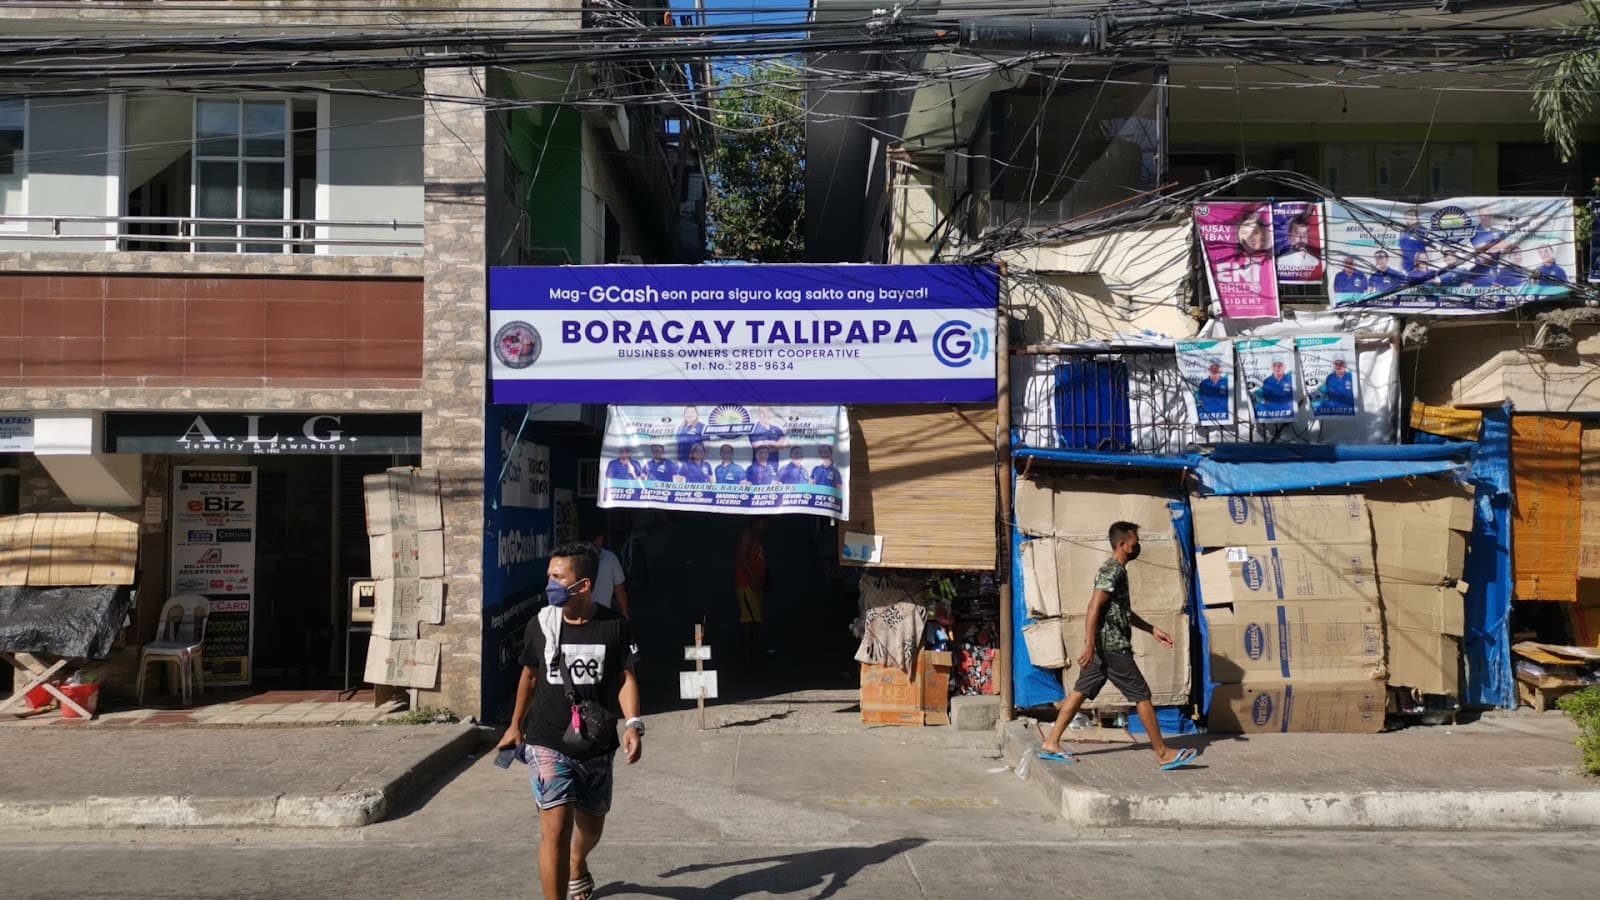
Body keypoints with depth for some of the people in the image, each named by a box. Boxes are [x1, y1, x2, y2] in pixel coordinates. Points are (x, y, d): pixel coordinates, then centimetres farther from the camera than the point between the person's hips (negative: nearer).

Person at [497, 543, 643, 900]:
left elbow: (625, 678, -3)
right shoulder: (541, 624, -4)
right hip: (547, 744, -1)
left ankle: (577, 866, 55)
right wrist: (516, 726, 17)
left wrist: (633, 724, -17)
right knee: (555, 828, -15)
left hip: (597, 746, 1)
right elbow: (530, 675, 10)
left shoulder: (614, 626, -7)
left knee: (591, 825, 21)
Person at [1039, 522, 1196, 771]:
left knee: (1081, 691, 9)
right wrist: (1089, 645, -27)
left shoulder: (1116, 570, 17)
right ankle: (1163, 754, 4)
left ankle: (1051, 744, 10)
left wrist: (1153, 630, 26)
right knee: (1142, 695, -3)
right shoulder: (1112, 571, -16)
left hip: (1104, 646, 10)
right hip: (1112, 646, -10)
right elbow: (1094, 607, -23)